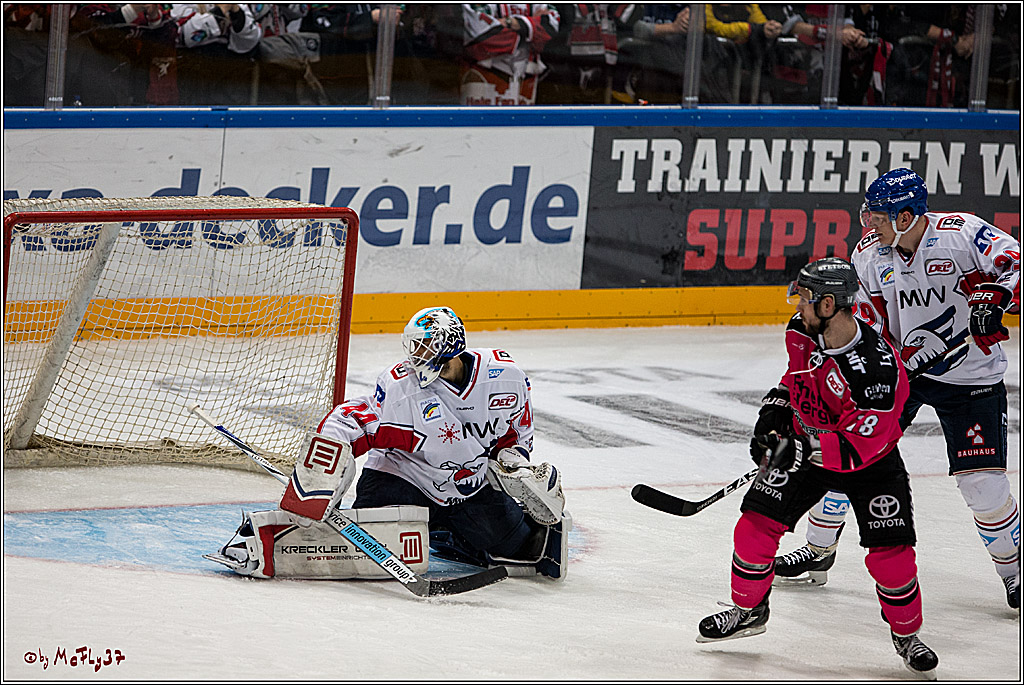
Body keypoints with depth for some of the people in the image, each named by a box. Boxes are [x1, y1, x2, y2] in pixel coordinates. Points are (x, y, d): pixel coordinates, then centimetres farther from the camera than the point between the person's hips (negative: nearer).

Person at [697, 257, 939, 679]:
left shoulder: (877, 369, -35)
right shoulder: (802, 332, -13)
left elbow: (860, 445, -34)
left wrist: (805, 450, -41)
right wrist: (776, 409, -1)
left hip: (871, 459, -5)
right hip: (802, 444, 5)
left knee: (891, 552, -10)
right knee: (756, 524, -4)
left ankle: (906, 633, 15)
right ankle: (748, 610, 18)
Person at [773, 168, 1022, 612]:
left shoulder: (961, 233, -19)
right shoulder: (869, 253, -4)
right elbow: (869, 325, 1)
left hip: (970, 376, -4)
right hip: (899, 364, 4)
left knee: (982, 482, -11)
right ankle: (818, 550, 18)